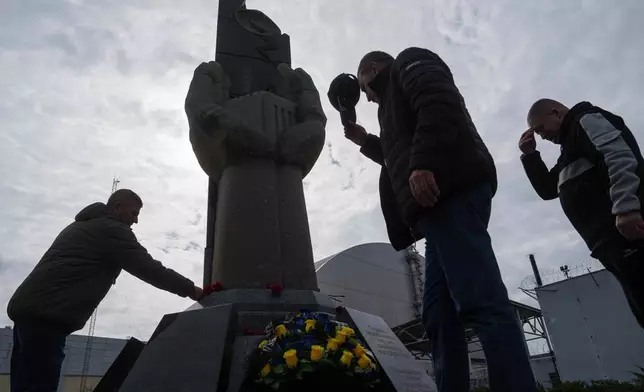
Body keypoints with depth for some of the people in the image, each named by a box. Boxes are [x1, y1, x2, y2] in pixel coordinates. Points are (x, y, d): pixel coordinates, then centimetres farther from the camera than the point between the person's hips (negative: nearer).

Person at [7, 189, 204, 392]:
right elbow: (149, 268, -9)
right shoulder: (112, 229, -6)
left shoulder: (82, 225, 26)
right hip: (47, 315, -11)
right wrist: (190, 290, -3)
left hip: (28, 308, 11)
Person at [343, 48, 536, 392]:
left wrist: (423, 164, -22)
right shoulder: (396, 98, 40)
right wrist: (366, 141, 40)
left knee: (481, 303, -19)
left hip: (450, 190, -9)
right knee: (439, 315, 2)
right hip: (442, 199, 10)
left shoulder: (409, 63, 15)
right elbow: (402, 154, 43)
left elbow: (439, 102, -9)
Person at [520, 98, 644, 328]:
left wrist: (625, 207, -26)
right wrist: (530, 155, 22)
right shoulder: (570, 151, 31)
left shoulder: (587, 120, 4)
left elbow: (620, 155, -14)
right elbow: (548, 189, 33)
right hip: (612, 238, 10)